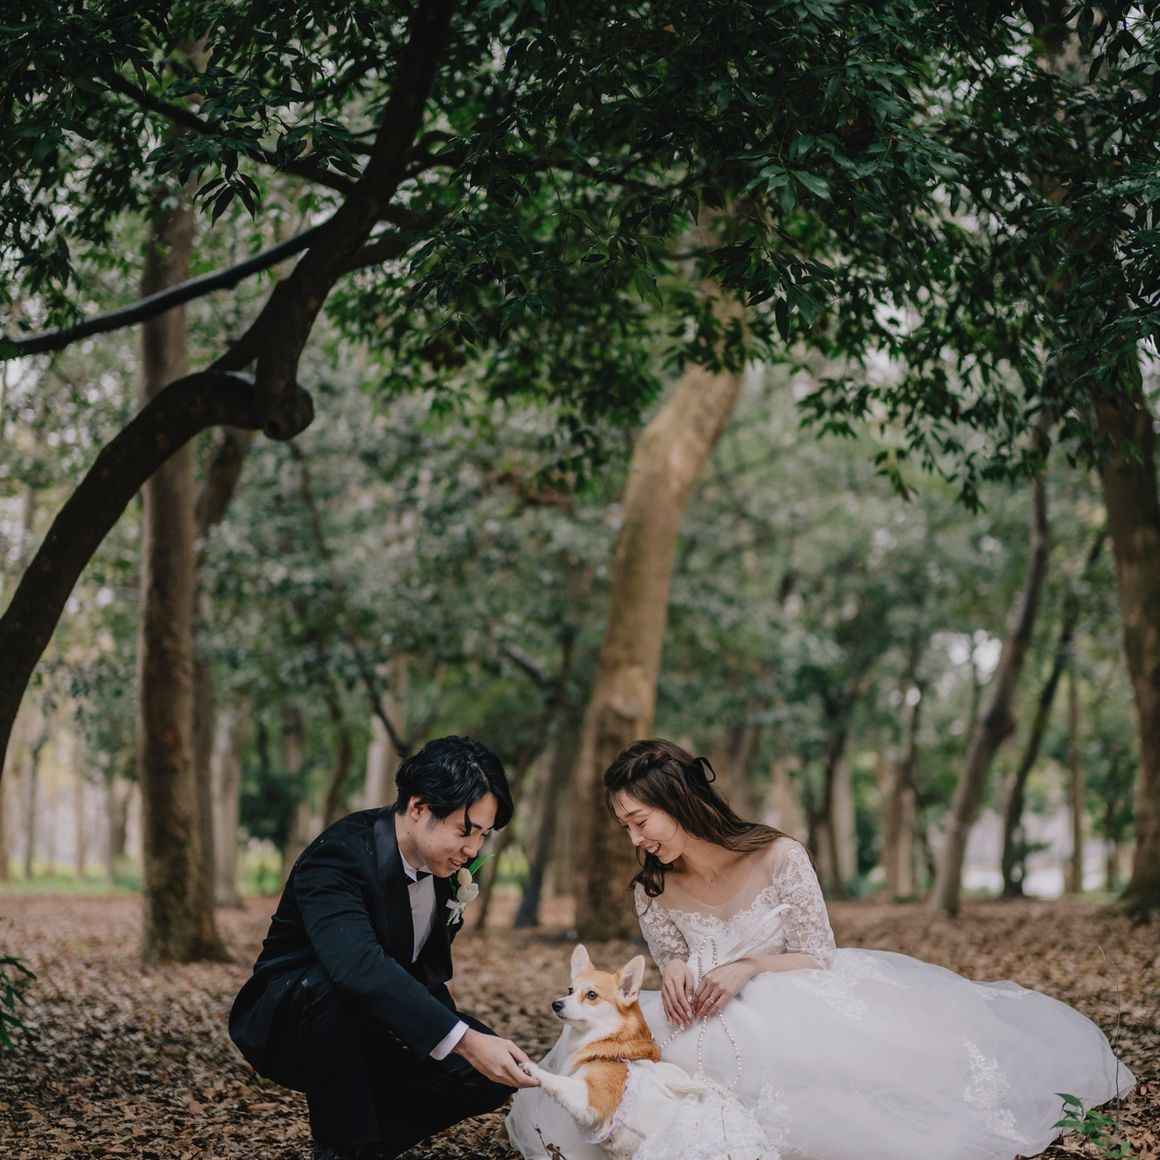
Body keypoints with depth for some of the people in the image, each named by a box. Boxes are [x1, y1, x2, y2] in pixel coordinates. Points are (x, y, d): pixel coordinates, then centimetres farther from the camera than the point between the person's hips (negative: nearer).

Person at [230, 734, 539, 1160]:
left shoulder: (443, 858, -5)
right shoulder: (337, 855, -29)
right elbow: (358, 965, -47)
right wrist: (466, 1041, -53)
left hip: (377, 1032, 7)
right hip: (287, 1023, -6)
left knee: (491, 1073, -16)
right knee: (329, 987, -39)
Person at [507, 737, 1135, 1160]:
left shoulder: (779, 858, -18)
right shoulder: (653, 892, -8)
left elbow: (817, 956, -11)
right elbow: (671, 963, 4)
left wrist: (748, 968, -27)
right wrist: (675, 973, -21)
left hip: (803, 1003, -3)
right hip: (714, 1024, 3)